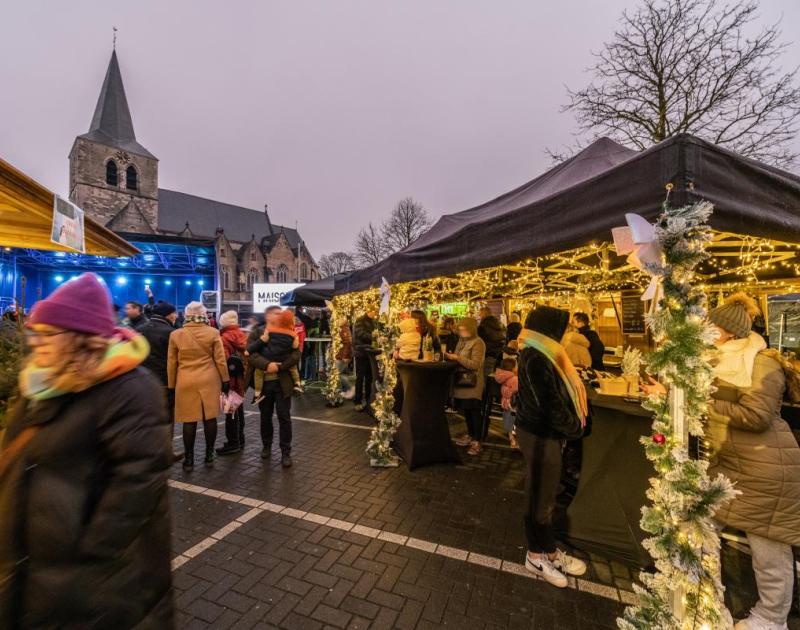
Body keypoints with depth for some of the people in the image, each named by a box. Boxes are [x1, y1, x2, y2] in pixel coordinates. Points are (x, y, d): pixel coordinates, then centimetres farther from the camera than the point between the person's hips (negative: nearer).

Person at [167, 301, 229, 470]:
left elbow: (171, 363, 4)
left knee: (189, 420, 6)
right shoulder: (213, 333, -3)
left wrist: (171, 385, 13)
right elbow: (220, 360, -2)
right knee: (210, 417, 8)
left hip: (186, 382, 0)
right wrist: (225, 380, 7)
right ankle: (209, 455, 19)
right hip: (209, 380, 0)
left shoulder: (176, 335, -1)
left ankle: (189, 459, 16)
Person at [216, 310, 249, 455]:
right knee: (239, 408, 16)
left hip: (230, 379, -8)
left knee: (230, 410, 0)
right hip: (241, 378, 8)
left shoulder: (224, 338, -14)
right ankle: (239, 439, 26)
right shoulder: (243, 336, 8)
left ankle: (233, 443, 6)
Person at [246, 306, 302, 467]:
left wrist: (278, 367, -21)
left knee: (284, 417, 2)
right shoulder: (256, 333, 2)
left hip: (282, 382, -1)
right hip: (263, 382, 1)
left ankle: (286, 452, 13)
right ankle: (266, 446, 36)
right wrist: (267, 364, -28)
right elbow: (250, 353, -13)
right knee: (265, 416, 16)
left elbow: (295, 355, -10)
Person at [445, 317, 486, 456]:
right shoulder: (462, 341, 12)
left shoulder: (478, 343, -12)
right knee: (466, 409, 14)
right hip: (463, 380, 8)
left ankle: (477, 442, 6)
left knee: (474, 411, -2)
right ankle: (470, 435, 28)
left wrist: (458, 358, -23)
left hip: (473, 383, -8)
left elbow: (475, 364, -20)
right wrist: (451, 357, 1)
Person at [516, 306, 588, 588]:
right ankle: (536, 556, 26)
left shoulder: (537, 354, 8)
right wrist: (575, 428, -9)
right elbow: (549, 404, -24)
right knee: (540, 497, 7)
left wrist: (572, 423, 4)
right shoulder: (535, 359, -24)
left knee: (544, 494, 21)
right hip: (541, 436, -10)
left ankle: (549, 550, 37)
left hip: (542, 432, 10)